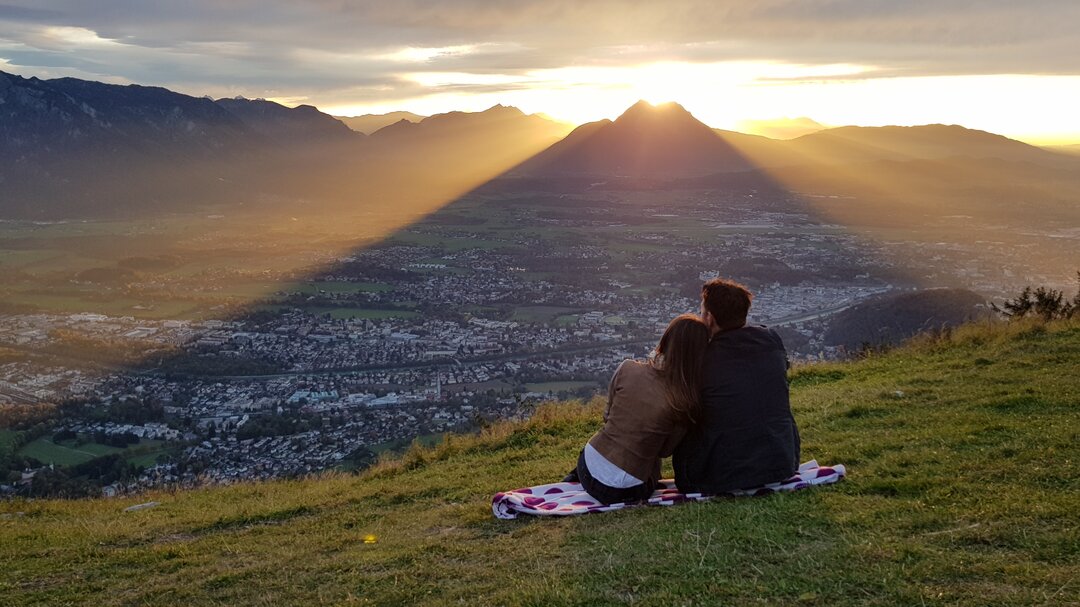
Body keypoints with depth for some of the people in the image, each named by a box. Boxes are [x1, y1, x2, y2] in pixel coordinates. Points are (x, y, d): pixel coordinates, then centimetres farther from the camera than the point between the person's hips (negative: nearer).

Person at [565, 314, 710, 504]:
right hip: (626, 492, -2)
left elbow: (608, 415, 5)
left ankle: (576, 477, 37)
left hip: (588, 469, 2)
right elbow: (665, 451, -1)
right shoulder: (686, 402, -14)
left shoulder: (628, 368, -10)